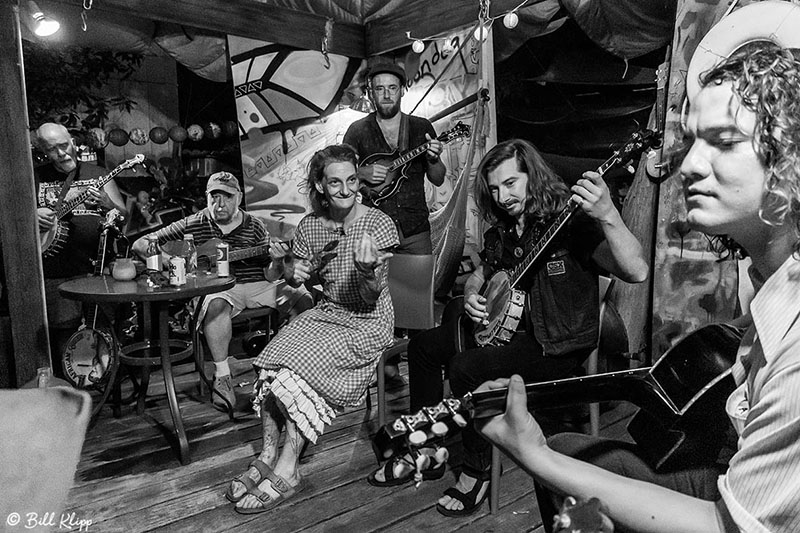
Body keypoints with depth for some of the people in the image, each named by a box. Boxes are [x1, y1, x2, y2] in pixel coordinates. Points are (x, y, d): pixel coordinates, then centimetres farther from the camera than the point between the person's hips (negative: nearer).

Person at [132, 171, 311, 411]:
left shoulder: (254, 226, 6)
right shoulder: (193, 225, 2)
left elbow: (270, 276, 2)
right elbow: (140, 244, 0)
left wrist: (276, 262, -21)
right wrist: (173, 261, -16)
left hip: (257, 285, 3)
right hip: (219, 287, -2)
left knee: (304, 299, -19)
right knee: (217, 304, -38)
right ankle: (222, 376, -26)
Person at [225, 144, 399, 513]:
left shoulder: (378, 225, -13)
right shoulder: (309, 225, 2)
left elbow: (370, 298, -18)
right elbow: (292, 266, 18)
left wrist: (367, 268, -40)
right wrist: (294, 270, -7)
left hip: (368, 322, -5)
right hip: (326, 312, 5)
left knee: (298, 367, -26)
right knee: (272, 360, -20)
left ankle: (287, 470, -15)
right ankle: (268, 455, -8)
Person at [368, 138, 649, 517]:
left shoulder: (572, 219, -18)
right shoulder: (501, 229, 6)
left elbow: (636, 273, -31)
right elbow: (478, 276, 22)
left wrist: (607, 216, -47)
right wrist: (471, 297, -2)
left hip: (559, 344, -8)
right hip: (504, 325, 8)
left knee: (466, 367, -28)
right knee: (423, 346, 5)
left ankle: (478, 471, -4)